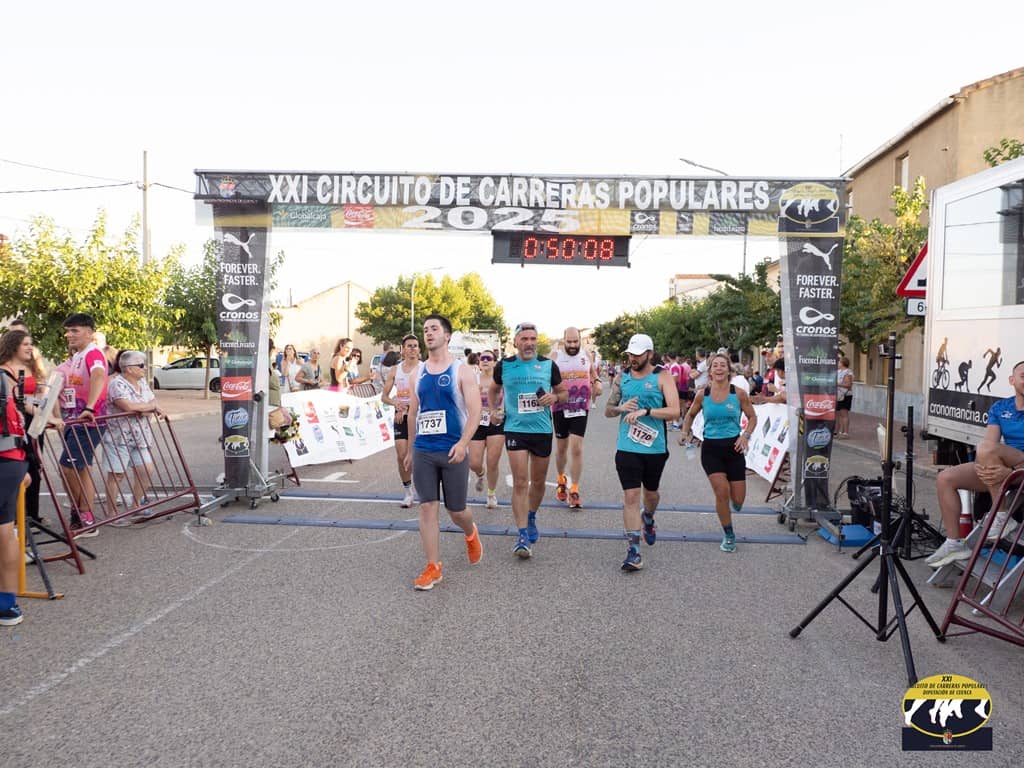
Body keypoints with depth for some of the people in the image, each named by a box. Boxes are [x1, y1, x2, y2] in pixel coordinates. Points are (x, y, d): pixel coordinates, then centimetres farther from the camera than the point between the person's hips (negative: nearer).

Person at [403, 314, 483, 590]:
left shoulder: (461, 370, -5)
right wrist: (411, 449, 18)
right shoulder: (418, 372, 9)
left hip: (453, 452, -3)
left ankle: (471, 535, 40)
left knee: (456, 510, 6)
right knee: (427, 507, -1)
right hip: (423, 451, 4)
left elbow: (475, 411, -11)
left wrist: (463, 443, -24)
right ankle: (433, 567, 8)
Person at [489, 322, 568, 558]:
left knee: (538, 482, 14)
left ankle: (531, 518, 40)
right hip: (515, 430, -2)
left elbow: (564, 392, 11)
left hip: (542, 430, 2)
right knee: (520, 482, -10)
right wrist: (493, 409, 1)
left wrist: (555, 397, -11)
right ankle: (523, 536, -7)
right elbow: (493, 390, 18)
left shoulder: (548, 365, 2)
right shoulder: (504, 366, 0)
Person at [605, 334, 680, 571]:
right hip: (627, 447, 1)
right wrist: (621, 408, -10)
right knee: (630, 496, -7)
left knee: (651, 492, 19)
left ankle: (648, 518, 53)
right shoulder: (621, 378, 7)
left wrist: (644, 411, -25)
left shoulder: (663, 376, -4)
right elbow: (608, 411, 12)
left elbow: (674, 410, -15)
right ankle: (633, 551, -5)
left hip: (655, 447, -1)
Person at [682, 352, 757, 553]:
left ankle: (733, 504, 42)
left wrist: (746, 435, -10)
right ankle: (728, 536, 8)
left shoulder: (739, 394, -4)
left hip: (733, 447, 0)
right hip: (711, 448, 0)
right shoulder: (702, 394, -1)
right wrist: (686, 432, -2)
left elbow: (752, 417, 6)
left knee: (738, 500, 1)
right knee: (721, 491, -13)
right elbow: (690, 415, 15)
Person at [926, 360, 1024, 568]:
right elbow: (988, 441, -1)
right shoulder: (999, 408, 12)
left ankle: (1003, 517, -20)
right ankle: (954, 543, -5)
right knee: (945, 478, -10)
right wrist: (980, 466, -21)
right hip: (999, 467, 6)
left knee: (987, 450, -34)